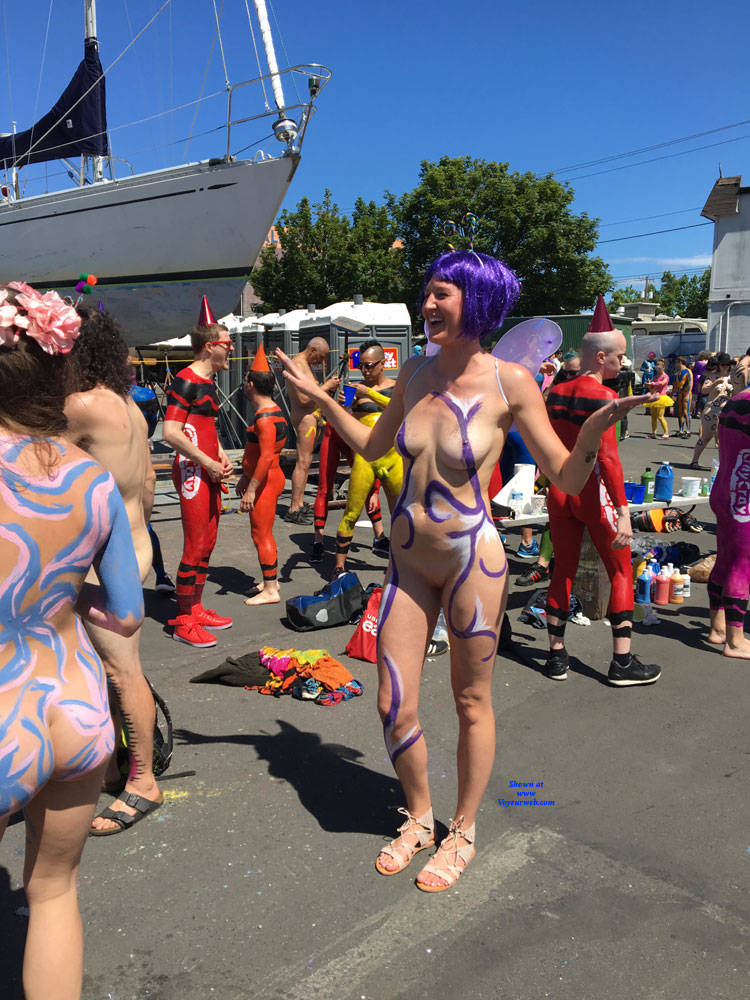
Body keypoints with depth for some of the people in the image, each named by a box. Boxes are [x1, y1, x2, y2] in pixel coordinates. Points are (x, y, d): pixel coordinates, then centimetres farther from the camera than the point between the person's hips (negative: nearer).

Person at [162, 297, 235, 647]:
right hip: (192, 473, -10)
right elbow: (171, 433, -21)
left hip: (209, 472, 10)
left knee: (207, 544, 14)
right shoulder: (185, 381, -14)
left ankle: (196, 608, 27)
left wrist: (222, 457, 11)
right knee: (195, 548, -6)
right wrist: (209, 463, -16)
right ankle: (183, 622, 5)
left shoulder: (208, 382, 16)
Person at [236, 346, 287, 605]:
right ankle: (271, 581, 31)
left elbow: (266, 457, -27)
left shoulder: (265, 418, -21)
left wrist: (251, 489, -25)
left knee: (261, 535, -3)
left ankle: (270, 591, 4)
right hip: (268, 479, 11)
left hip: (265, 482, -11)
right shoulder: (269, 412, 13)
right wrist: (245, 476, 27)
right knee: (263, 533, 19)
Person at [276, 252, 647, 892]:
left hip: (473, 560, -5)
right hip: (408, 561, 5)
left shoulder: (510, 381, -12)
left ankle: (463, 833, 36)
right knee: (394, 707, 8)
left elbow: (567, 479, -10)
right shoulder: (415, 373, 2)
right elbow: (372, 447, 16)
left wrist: (595, 429, -30)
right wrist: (316, 394, 15)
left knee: (472, 705, 12)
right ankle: (419, 817, 36)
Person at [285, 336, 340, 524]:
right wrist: (326, 386, -15)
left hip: (309, 417, 11)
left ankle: (300, 504, 19)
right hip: (305, 418, -11)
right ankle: (293, 510, -8)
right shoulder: (299, 365, -16)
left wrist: (327, 385, 6)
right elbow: (304, 399, -22)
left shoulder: (305, 364, 18)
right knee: (303, 462, -10)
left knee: (305, 461, 13)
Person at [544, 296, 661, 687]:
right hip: (592, 492, -6)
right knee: (621, 572, 8)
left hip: (559, 491, 6)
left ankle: (556, 656, 20)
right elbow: (607, 457, -21)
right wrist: (623, 512, -22)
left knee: (563, 571, 15)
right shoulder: (603, 396, -14)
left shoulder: (556, 393, 5)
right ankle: (622, 663, 11)